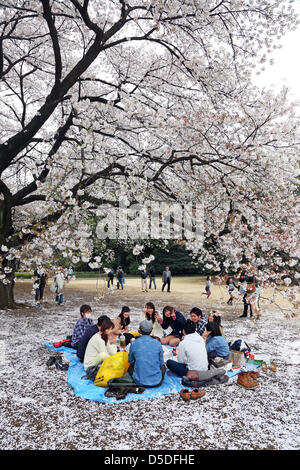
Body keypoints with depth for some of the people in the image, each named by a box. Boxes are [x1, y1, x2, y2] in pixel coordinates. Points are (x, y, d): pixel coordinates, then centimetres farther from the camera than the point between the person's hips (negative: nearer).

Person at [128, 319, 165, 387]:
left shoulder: (134, 344, -6)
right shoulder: (157, 343, -4)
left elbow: (130, 361, 9)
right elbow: (161, 363, 6)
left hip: (140, 382, -1)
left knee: (130, 366, 26)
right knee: (163, 366, 30)